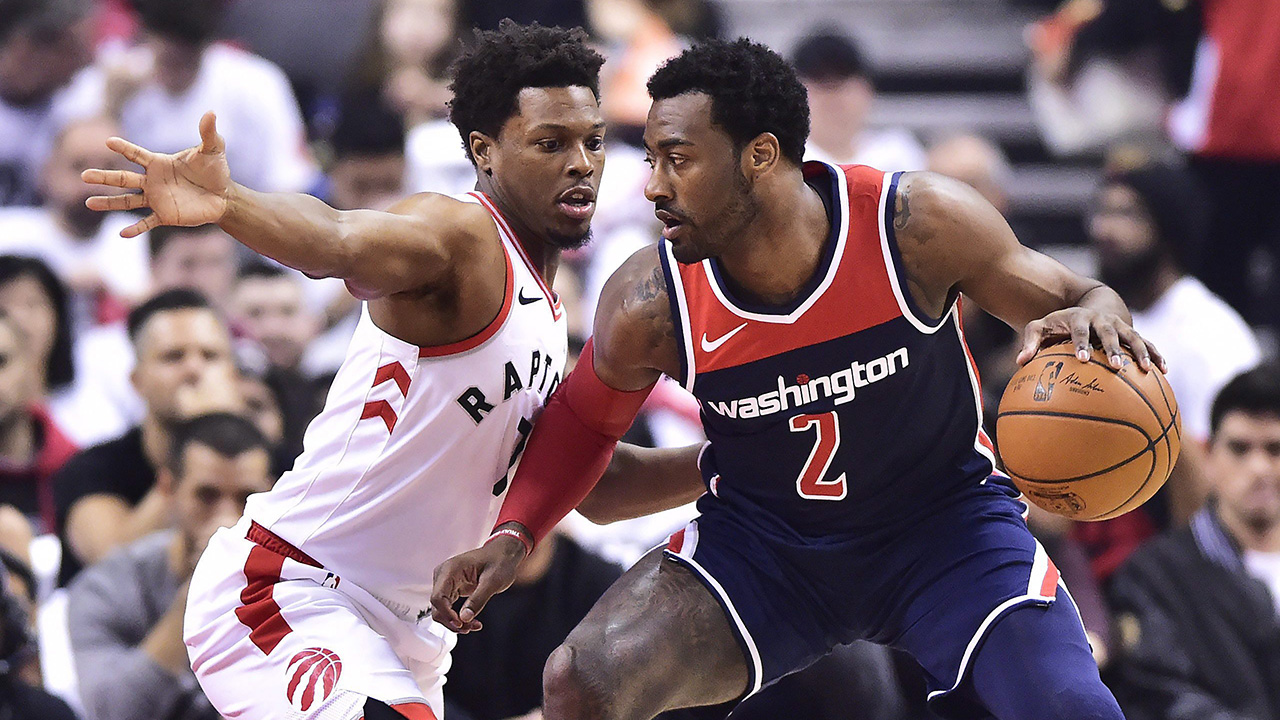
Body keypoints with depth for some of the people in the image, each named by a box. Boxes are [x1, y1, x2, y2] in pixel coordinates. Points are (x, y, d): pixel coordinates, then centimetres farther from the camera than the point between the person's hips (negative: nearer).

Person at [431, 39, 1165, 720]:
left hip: (945, 519, -1)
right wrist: (514, 536, -10)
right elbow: (584, 421, 3)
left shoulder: (917, 223, -25)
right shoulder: (649, 307, -19)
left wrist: (1095, 314, -36)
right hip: (762, 538, 2)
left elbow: (1067, 299, -12)